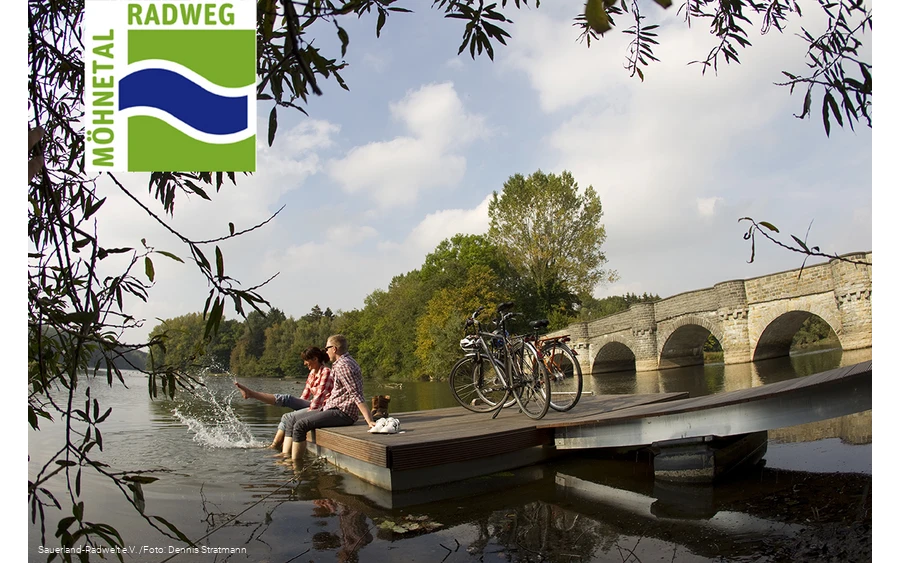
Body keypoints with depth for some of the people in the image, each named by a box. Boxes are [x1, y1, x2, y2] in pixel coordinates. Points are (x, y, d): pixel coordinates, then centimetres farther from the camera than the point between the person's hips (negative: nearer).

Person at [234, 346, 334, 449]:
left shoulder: (326, 372, -15)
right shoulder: (312, 373, 14)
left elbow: (319, 396, -20)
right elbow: (305, 395, 16)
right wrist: (296, 406, 7)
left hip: (323, 408, -8)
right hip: (313, 405, 8)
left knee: (288, 417, -16)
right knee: (286, 399, -7)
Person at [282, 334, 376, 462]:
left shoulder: (343, 365, -16)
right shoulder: (342, 363, 17)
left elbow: (356, 395, -24)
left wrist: (369, 421, -29)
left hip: (342, 413, -11)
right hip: (332, 408, 11)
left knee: (300, 425, -21)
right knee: (292, 418, 10)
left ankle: (296, 464, -13)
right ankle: (285, 455, 7)